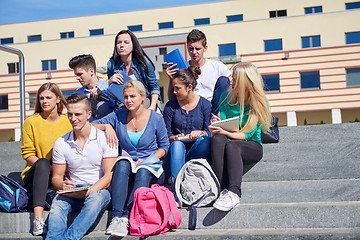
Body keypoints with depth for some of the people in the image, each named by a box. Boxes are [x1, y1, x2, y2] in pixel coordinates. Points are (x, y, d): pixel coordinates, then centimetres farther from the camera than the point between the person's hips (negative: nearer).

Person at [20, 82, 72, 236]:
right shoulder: (31, 122, 1)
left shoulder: (67, 121, 6)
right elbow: (28, 155, -2)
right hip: (34, 175, -2)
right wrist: (46, 166, -18)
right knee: (43, 162, -36)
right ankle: (38, 219, -46)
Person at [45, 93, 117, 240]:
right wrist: (63, 186, -17)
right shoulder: (61, 143, 6)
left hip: (99, 190, -2)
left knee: (95, 198, -37)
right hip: (73, 193, 2)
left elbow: (109, 176, -8)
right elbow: (56, 177, 9)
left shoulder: (105, 139, -4)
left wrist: (86, 192, -22)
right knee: (58, 202, -31)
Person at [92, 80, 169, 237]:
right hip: (126, 171, 2)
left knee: (143, 172, -36)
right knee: (122, 164, -34)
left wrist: (146, 160, -8)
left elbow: (164, 146, 6)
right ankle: (116, 216, -44)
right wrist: (107, 126, -14)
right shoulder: (119, 116, 5)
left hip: (151, 167, -1)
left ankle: (125, 218, -44)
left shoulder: (155, 118, 1)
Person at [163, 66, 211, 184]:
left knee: (204, 140, -34)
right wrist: (174, 138, -18)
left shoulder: (205, 104, 3)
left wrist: (201, 133, -22)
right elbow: (166, 134, 5)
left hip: (197, 148, 0)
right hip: (176, 148, 0)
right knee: (177, 144, -35)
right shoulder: (170, 106, 6)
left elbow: (210, 131, 0)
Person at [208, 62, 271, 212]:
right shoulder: (226, 97, 6)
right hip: (230, 143, 3)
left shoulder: (259, 104, -5)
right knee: (218, 139, -33)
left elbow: (247, 135, -11)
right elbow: (222, 124, 5)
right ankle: (222, 190, -43)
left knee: (231, 145, -37)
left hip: (252, 147, -3)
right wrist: (216, 124, -19)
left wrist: (225, 132, -25)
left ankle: (234, 194, -51)